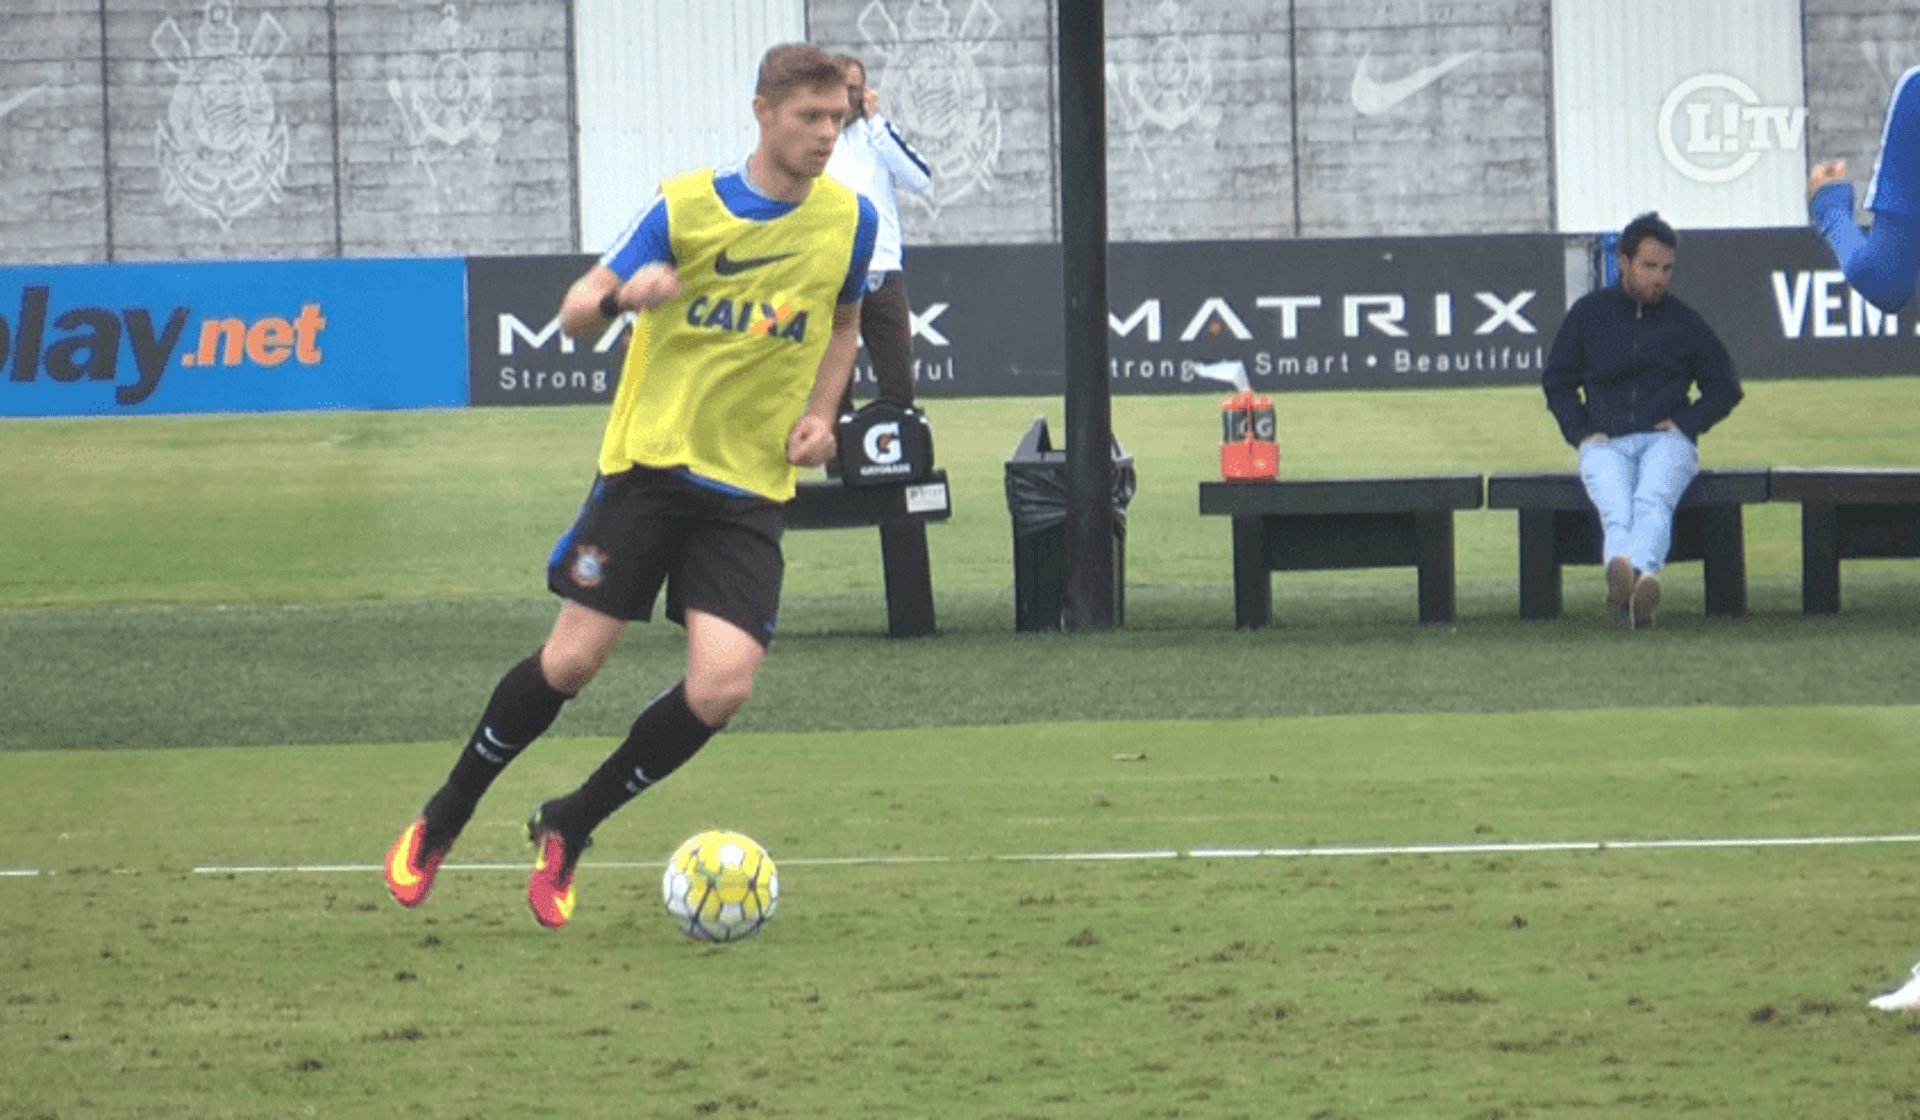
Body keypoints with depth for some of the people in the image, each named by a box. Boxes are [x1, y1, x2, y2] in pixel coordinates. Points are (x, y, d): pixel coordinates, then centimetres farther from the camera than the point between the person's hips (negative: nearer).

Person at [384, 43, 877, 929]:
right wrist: (626, 294, -26)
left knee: (722, 686, -13)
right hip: (650, 458, -2)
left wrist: (819, 413, 4)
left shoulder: (849, 221, 3)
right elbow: (575, 314, -3)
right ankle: (439, 823, 14)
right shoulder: (687, 205, -6)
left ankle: (568, 827, 8)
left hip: (751, 487, 2)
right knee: (572, 659, -7)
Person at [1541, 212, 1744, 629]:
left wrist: (1686, 424, 4)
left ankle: (1639, 575, -62)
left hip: (1667, 441, 0)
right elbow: (1557, 380, 20)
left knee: (1652, 502, -35)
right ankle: (1623, 572, -63)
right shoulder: (1589, 313, 16)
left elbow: (1724, 387, 23)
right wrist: (1583, 433, 3)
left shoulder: (1684, 322, 17)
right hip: (1605, 444, 0)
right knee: (1617, 510, -33)